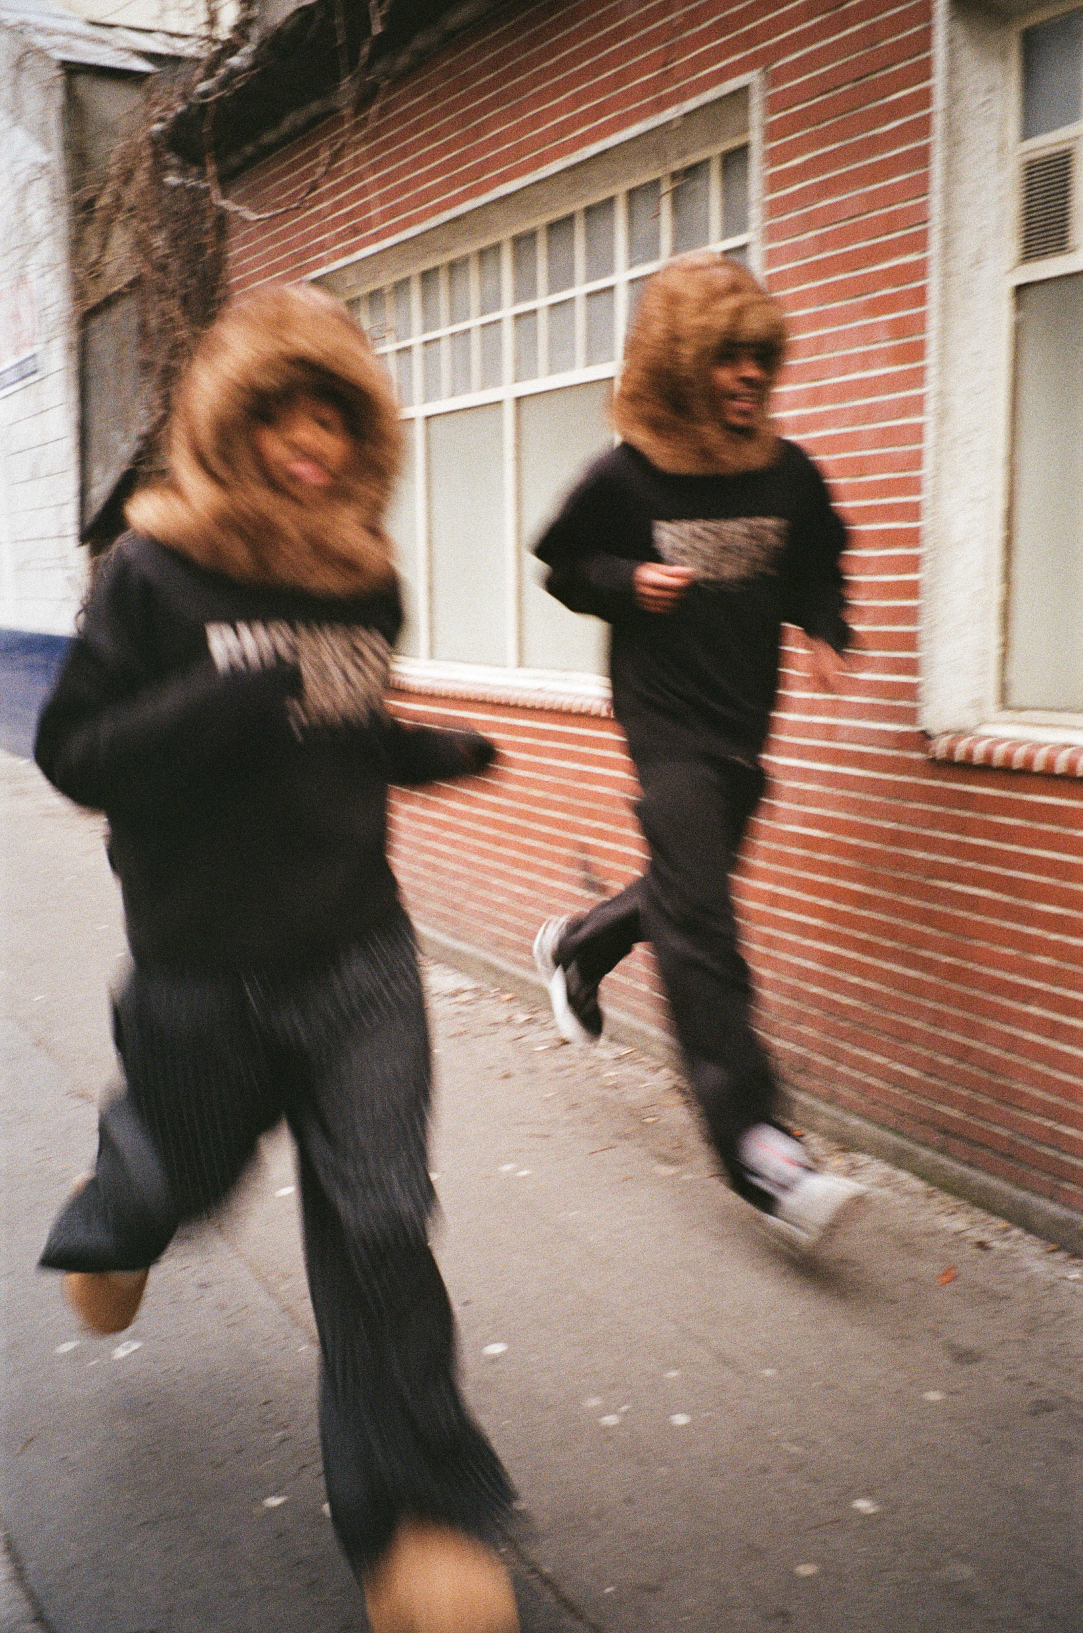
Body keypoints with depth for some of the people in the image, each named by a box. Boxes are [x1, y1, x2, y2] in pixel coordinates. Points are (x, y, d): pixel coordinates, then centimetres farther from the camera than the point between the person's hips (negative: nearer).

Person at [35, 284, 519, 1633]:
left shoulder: (364, 578, 3)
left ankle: (412, 1520, 13)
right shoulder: (155, 572, -11)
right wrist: (241, 699, -27)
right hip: (204, 958, -2)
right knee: (190, 1165, 20)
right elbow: (74, 752, -15)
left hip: (356, 945, 3)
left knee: (379, 1222, -1)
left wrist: (433, 752, -1)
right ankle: (112, 1218, 60)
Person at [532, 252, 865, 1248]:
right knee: (702, 930, -10)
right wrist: (628, 583, -15)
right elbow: (564, 566, 4)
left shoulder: (789, 474, 1)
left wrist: (824, 630, -2)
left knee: (692, 888, 19)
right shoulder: (628, 478, -9)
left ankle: (578, 948, 50)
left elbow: (818, 567, 16)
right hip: (666, 721, -5)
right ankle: (756, 1146, -10)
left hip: (746, 717, 5)